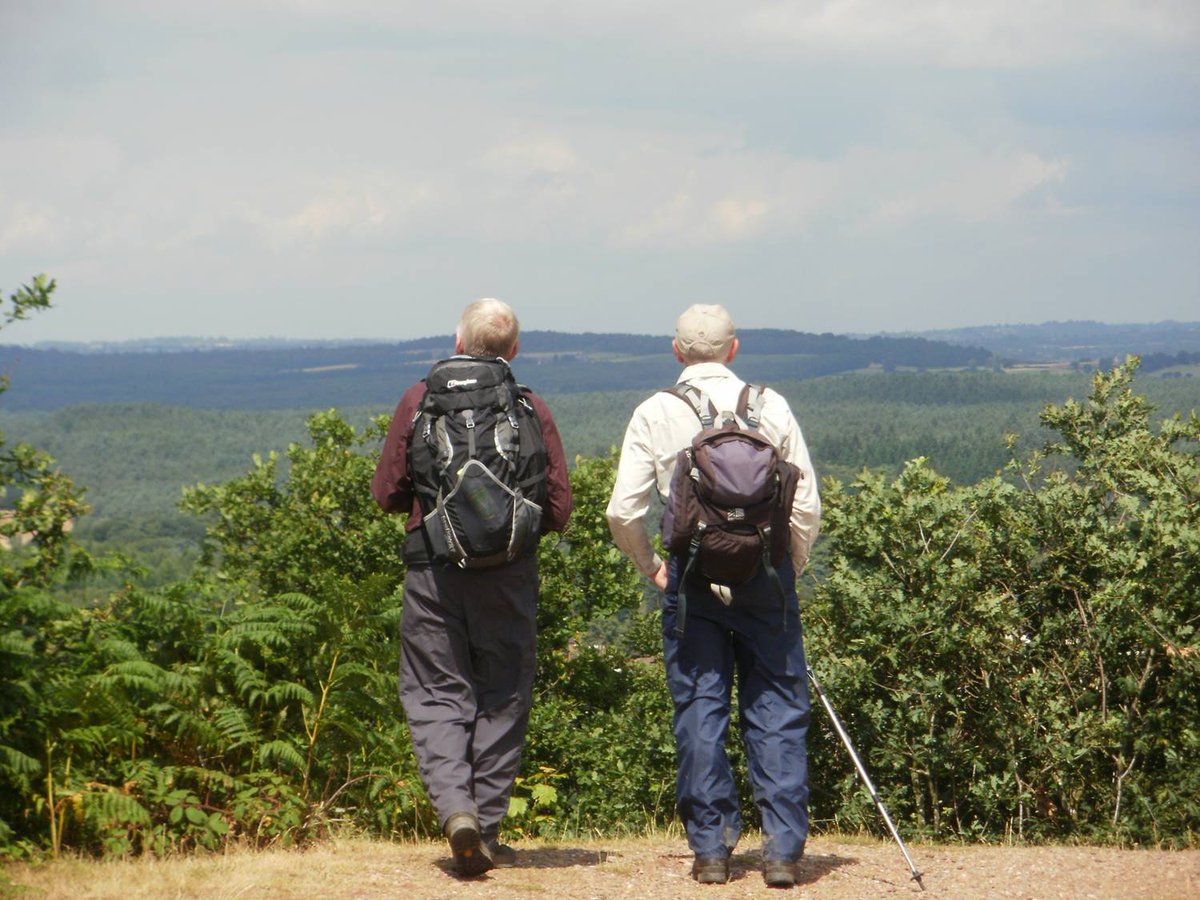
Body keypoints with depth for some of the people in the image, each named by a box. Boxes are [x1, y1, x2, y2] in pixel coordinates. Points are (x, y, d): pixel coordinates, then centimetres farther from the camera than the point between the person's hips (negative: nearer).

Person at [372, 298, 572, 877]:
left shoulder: (419, 401, 0)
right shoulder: (532, 411, 1)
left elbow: (387, 493, 4)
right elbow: (558, 511, 2)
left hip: (433, 570, 0)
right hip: (509, 573, 1)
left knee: (436, 694, 6)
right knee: (502, 698, 10)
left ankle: (454, 806, -15)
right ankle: (488, 827, 12)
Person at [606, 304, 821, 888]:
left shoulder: (656, 412, 1)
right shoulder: (771, 406, 2)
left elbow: (622, 511, -2)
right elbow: (807, 506, 0)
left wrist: (650, 567, 15)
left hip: (692, 573, 0)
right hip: (765, 569, 0)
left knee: (699, 709, 6)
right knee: (776, 709, 4)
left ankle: (710, 849, 8)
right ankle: (783, 848, 0)